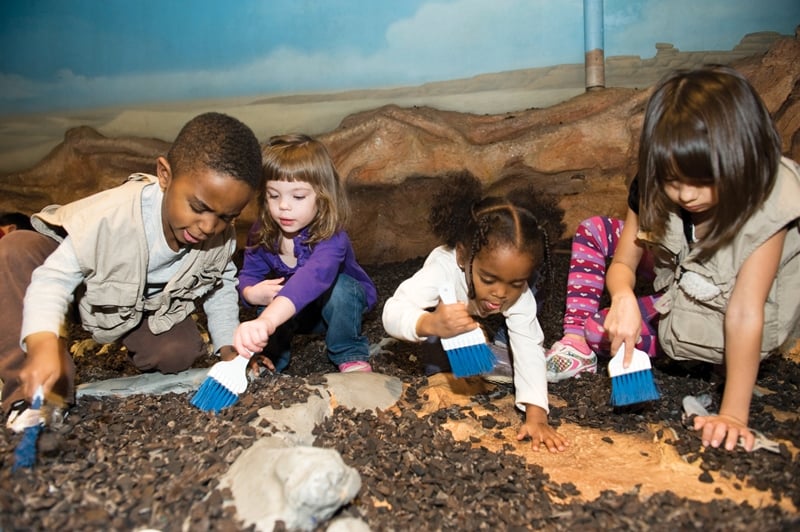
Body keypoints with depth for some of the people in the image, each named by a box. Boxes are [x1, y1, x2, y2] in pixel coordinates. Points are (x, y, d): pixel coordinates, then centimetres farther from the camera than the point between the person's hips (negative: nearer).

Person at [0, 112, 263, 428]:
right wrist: (43, 343, -55)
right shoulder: (112, 215, -39)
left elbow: (221, 286, -3)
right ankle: (40, 394, -30)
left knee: (178, 355, -22)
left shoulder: (221, 238, -24)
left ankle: (129, 340, 17)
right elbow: (55, 277, -38)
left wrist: (228, 345, -12)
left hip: (147, 305, 3)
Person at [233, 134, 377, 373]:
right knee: (270, 297, -27)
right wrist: (252, 294, -35)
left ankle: (350, 354, -13)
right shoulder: (262, 233, -18)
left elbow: (313, 278, -59)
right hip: (295, 310, 4)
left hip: (346, 302, -3)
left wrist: (266, 322, -77)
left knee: (338, 286, -35)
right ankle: (272, 356, -8)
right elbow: (249, 274, -7)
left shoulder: (330, 237, -39)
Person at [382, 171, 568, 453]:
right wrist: (431, 324, -74)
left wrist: (536, 415, -48)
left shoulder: (519, 294, -36)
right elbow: (392, 313, -52)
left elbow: (529, 348, -37)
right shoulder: (443, 268, -46)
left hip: (486, 327, 2)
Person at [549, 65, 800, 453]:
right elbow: (623, 263, -14)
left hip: (723, 324, -5)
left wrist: (733, 414, -33)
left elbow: (745, 314, -33)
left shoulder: (767, 205, -31)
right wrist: (623, 297, -39)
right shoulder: (654, 191, -19)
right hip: (677, 298, 5)